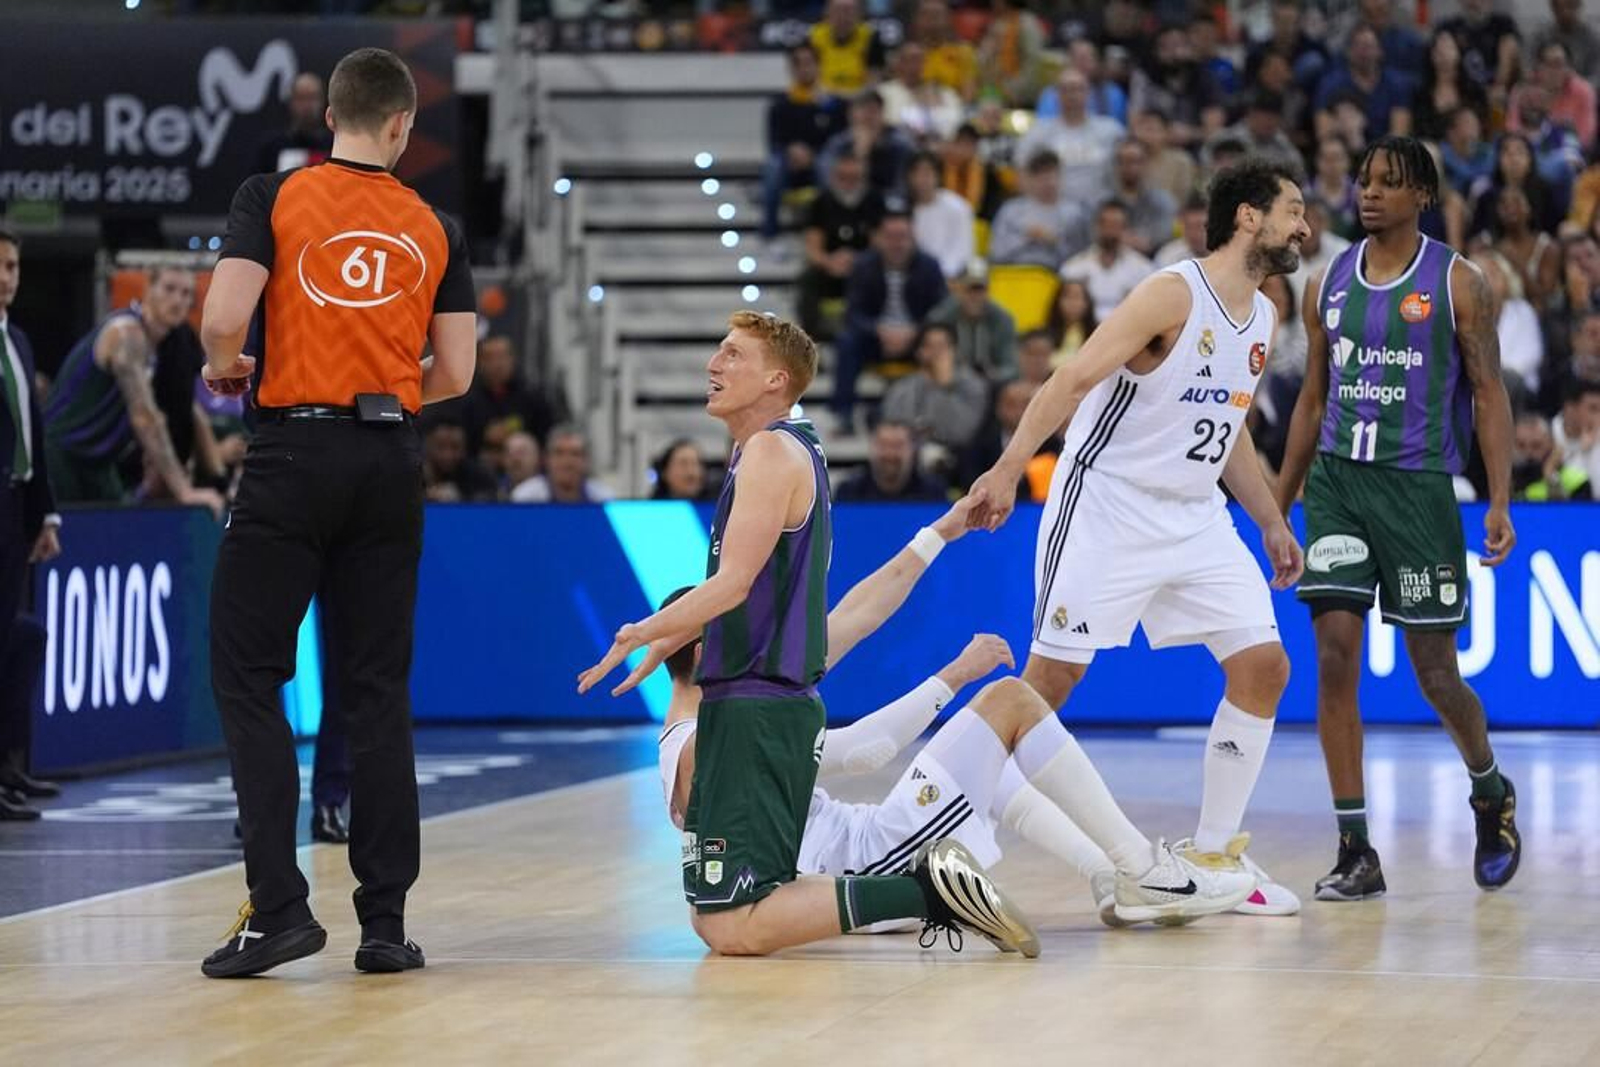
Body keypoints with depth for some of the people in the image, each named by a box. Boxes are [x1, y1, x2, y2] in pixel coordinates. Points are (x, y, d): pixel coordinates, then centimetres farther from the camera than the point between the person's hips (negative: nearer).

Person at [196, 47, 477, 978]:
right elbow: (455, 376, 6)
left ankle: (279, 907, -8)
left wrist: (226, 370, 9)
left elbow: (223, 321, -13)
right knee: (378, 688, 8)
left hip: (296, 448, -3)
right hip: (393, 458, 3)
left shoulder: (274, 197, -1)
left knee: (249, 676, 2)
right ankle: (386, 920, 7)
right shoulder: (435, 228, 7)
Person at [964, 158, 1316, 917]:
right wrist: (1008, 470, -31)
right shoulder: (1173, 295, -16)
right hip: (1107, 505, -8)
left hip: (1194, 515, 8)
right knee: (1051, 676, -8)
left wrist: (1271, 523, 20)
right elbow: (1073, 379, -22)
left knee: (1264, 667, -1)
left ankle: (1215, 855, 8)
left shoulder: (1262, 318, 9)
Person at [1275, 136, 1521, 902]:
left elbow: (1489, 393, -3)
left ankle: (1491, 793, 32)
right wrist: (1277, 507, 16)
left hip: (1418, 485, -3)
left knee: (1435, 673, 2)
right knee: (1335, 659, -8)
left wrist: (1500, 502, -13)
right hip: (1336, 479, 3)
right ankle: (1355, 852, -5)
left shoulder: (1457, 284, -2)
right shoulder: (1327, 285, 10)